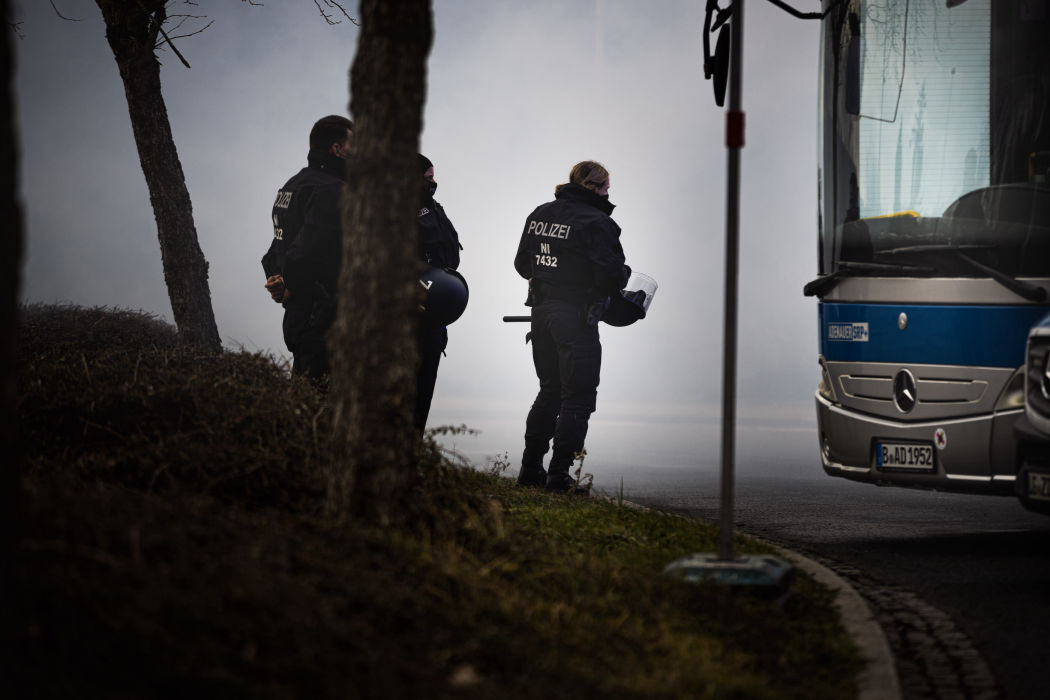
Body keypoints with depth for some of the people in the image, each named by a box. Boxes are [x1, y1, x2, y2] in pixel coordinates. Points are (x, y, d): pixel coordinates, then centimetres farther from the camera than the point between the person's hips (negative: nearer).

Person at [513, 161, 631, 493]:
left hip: (541, 312, 7)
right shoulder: (596, 222, -14)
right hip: (576, 317, -7)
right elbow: (610, 276, -18)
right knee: (578, 396, 0)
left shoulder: (538, 215, 9)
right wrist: (623, 274, 3)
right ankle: (559, 474, -4)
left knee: (550, 391, 19)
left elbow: (522, 264, 16)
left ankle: (530, 469, 21)